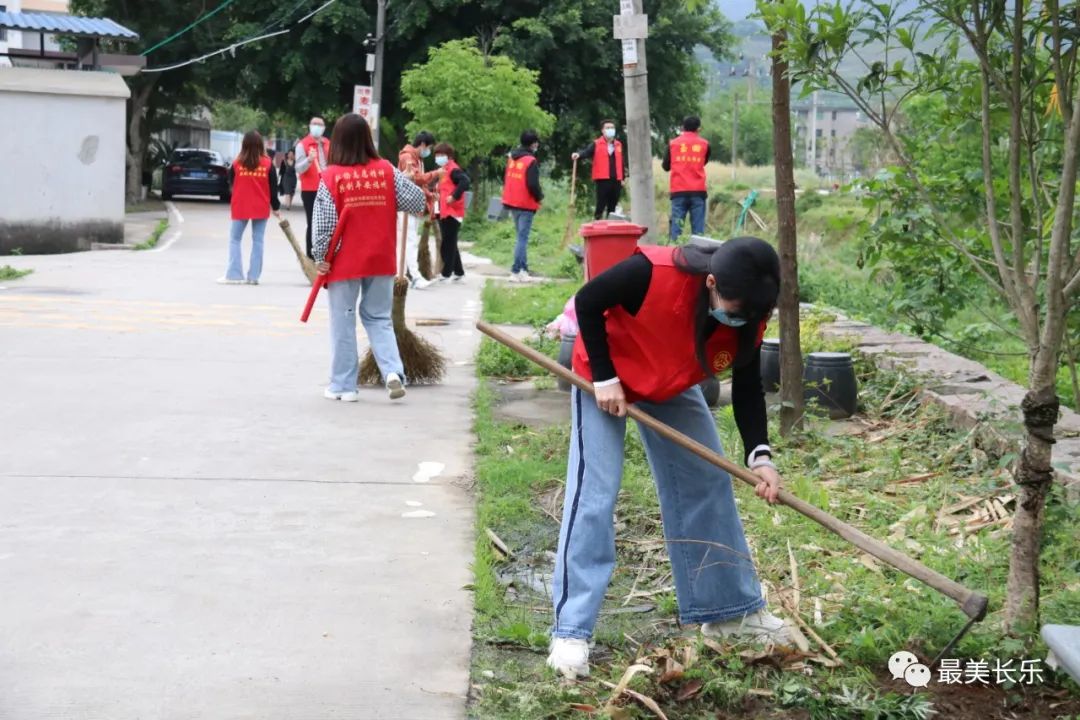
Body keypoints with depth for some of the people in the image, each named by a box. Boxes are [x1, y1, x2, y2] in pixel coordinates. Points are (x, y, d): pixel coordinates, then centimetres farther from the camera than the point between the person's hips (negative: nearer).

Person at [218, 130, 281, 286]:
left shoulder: (237, 163, -6)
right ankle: (253, 276, 4)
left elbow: (231, 183, 7)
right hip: (261, 208, 1)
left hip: (240, 207, -1)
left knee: (235, 239, 8)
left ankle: (234, 274, 1)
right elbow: (273, 187, 0)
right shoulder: (268, 163, -5)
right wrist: (276, 207, 10)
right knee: (257, 241, 6)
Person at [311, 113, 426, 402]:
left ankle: (343, 386, 11)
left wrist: (321, 257, -4)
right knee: (379, 318, 14)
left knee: (343, 322, 7)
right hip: (381, 260, 3)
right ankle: (393, 371, -4)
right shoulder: (387, 171, -3)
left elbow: (324, 222, -11)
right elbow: (416, 201, -2)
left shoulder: (331, 176, -10)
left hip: (345, 262, -3)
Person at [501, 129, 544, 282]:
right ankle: (516, 271, -11)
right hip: (526, 205, -8)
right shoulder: (531, 161, -15)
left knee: (522, 236, 18)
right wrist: (539, 197, -4)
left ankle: (523, 269, 21)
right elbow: (533, 184, -21)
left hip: (513, 203, 8)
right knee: (523, 238, -6)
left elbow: (506, 180, 16)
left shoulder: (512, 159, 9)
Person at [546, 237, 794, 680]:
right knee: (593, 494, -14)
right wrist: (604, 379, -23)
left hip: (673, 388, 6)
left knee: (709, 484, 7)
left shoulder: (748, 313, -22)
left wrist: (759, 455, -23)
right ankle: (570, 632, -12)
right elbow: (587, 303, -23)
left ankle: (731, 609, 22)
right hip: (605, 379, -6)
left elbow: (747, 388, -11)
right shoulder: (653, 272, -39)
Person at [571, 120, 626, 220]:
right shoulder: (596, 144, 0)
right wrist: (578, 154, -38)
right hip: (602, 179, -5)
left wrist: (622, 177, 15)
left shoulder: (618, 145, 14)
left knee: (612, 206, 10)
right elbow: (586, 151, -17)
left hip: (616, 180, 5)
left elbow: (621, 163, 17)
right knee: (601, 205, -7)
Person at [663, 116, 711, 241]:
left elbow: (666, 166, 15)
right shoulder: (704, 144, 5)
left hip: (678, 191, 0)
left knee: (676, 226, 0)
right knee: (698, 227, -1)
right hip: (698, 191, 0)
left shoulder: (673, 143, 5)